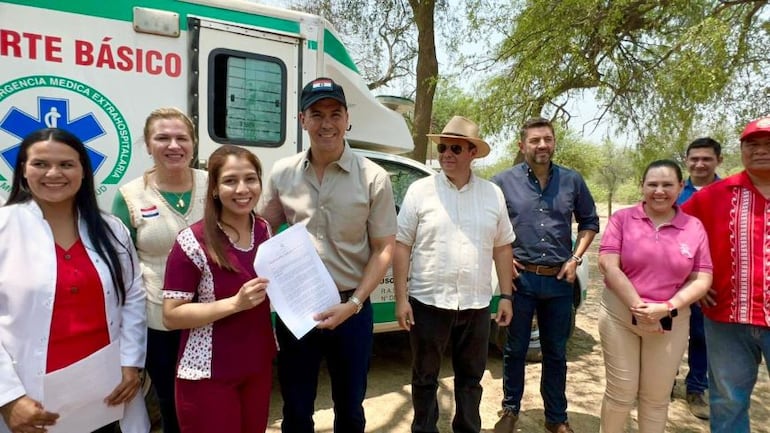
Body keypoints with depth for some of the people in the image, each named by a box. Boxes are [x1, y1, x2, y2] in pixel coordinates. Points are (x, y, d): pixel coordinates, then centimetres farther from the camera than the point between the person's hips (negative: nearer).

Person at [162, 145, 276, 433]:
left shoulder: (264, 230, 1)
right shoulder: (193, 243, -18)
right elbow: (171, 316, -17)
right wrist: (235, 303, -27)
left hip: (258, 365, 6)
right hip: (209, 374, -6)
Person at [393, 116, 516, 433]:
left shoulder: (493, 194, 4)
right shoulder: (420, 190, -5)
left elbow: (502, 248, 9)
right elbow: (402, 246, -5)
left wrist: (506, 296, 6)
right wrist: (401, 298, -9)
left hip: (476, 304, 3)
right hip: (428, 301, -2)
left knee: (471, 377, 18)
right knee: (425, 378, 12)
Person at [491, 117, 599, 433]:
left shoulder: (572, 181, 3)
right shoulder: (504, 181, -3)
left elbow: (589, 221, 13)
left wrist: (576, 258, 2)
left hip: (559, 279, 2)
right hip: (520, 277, -2)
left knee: (556, 353, 14)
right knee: (515, 350, 10)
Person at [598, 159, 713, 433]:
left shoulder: (694, 227, 3)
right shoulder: (622, 219, -2)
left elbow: (702, 279, 0)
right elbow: (608, 265, -11)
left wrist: (667, 308, -14)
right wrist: (638, 307, -17)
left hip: (671, 322, 2)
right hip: (620, 316, -2)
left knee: (656, 397, 15)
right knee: (620, 392, 7)